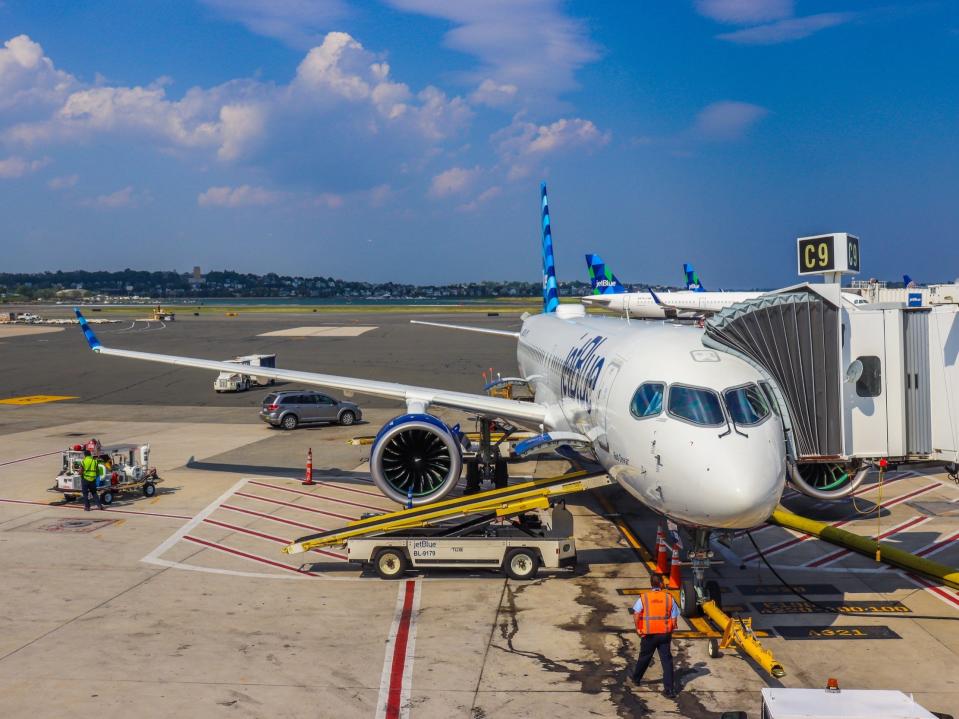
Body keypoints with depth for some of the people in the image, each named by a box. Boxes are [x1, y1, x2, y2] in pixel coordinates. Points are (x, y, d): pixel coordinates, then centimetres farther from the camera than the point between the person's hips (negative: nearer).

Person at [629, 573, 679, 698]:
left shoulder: (644, 598, -3)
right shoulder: (669, 598, -1)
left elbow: (636, 614, -16)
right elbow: (674, 618, -2)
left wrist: (638, 628, -5)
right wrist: (671, 630, 13)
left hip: (649, 635, 0)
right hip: (665, 634, 0)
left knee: (644, 658, 19)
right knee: (667, 660, 2)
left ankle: (636, 678, 39)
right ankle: (669, 689, -3)